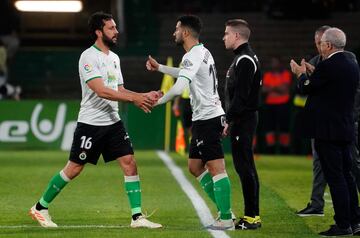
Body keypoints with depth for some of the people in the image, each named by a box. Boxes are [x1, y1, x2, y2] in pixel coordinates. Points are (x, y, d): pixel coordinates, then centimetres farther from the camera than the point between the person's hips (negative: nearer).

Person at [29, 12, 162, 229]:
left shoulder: (114, 58, 12)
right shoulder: (89, 57, -14)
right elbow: (100, 91, -24)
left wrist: (144, 97, 1)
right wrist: (135, 99, -28)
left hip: (113, 122, 7)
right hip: (91, 123, -7)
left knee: (130, 163, -5)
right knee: (74, 169, 0)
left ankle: (137, 217, -3)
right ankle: (40, 207, 16)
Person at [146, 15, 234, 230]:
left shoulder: (193, 56, -15)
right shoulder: (203, 52, 16)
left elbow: (179, 88, -27)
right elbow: (186, 74, 37)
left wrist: (158, 101, -12)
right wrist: (159, 67, 40)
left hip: (207, 119, -10)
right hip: (204, 118, 10)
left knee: (216, 168, -10)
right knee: (195, 166, 14)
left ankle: (226, 220, -11)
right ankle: (224, 210, 14)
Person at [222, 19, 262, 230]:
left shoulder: (245, 60, -15)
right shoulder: (245, 58, 18)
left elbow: (240, 95, -21)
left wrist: (229, 119, -18)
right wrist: (231, 119, 18)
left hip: (243, 120, -10)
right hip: (244, 119, 10)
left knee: (245, 167, -9)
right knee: (245, 167, 12)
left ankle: (252, 217, -8)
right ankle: (252, 215, 15)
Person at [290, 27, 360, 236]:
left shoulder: (327, 66, -17)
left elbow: (307, 88, -7)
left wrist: (301, 74, 12)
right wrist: (313, 72, 20)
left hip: (327, 131, -8)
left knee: (335, 177, -6)